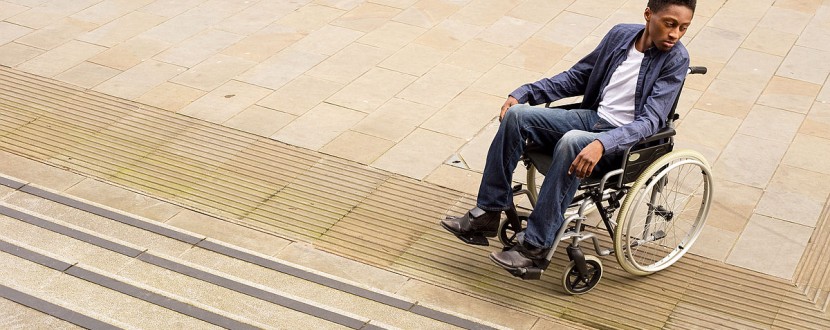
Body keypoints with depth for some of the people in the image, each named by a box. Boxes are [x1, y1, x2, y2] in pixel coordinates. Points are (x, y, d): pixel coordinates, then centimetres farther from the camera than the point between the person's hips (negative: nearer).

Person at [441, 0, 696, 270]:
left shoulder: (675, 59, -11)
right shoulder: (621, 35, 5)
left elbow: (650, 121, -20)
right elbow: (577, 76, 17)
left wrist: (601, 144, -36)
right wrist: (524, 93, 6)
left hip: (625, 139, -6)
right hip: (592, 116, 6)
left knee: (571, 142, -37)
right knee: (517, 114, -12)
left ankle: (537, 245, -28)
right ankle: (488, 214, -8)